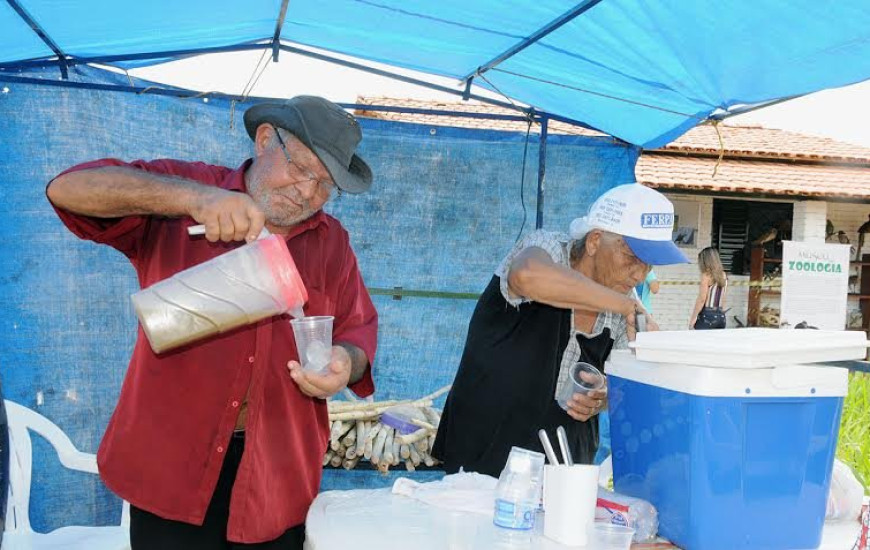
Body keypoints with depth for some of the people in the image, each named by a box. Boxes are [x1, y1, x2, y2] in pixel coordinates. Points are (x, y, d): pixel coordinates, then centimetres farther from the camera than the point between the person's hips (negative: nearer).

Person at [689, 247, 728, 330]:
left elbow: (702, 299, -13)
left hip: (707, 315, -7)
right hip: (720, 316, 7)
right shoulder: (723, 275, 10)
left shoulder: (707, 275, -10)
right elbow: (722, 299, 16)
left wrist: (693, 318, -9)